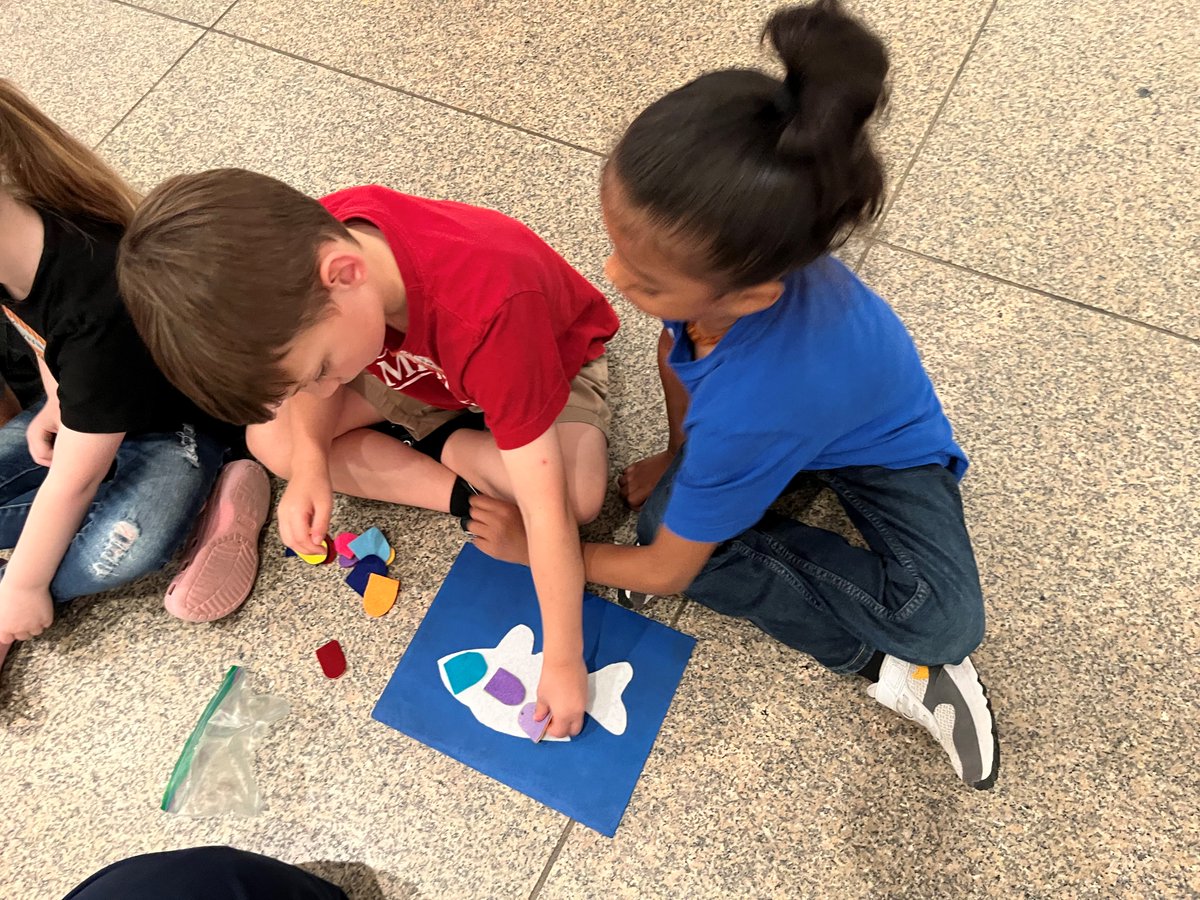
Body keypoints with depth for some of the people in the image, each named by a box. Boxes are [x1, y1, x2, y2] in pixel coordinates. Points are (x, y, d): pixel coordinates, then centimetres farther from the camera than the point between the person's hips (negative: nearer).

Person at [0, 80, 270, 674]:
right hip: (92, 408, 9)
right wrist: (58, 404, -2)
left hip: (179, 421, -9)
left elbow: (74, 478, -27)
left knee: (116, 553, -35)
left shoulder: (100, 298, -37)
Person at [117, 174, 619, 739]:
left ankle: (432, 444, -6)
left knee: (580, 496, -32)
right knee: (272, 440, -11)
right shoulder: (310, 242, -29)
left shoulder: (489, 309, -46)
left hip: (551, 364, -4)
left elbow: (548, 507, -40)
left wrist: (563, 661, -33)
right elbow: (310, 375, -5)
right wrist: (310, 462, -23)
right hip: (419, 364, 4)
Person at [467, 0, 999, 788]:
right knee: (673, 513, -17)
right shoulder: (722, 251, -33)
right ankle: (881, 663, -4)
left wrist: (536, 547, -11)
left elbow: (665, 573, -26)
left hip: (885, 441, -6)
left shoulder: (748, 409, -45)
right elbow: (674, 346, -5)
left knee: (945, 622, -30)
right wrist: (679, 452, 8)